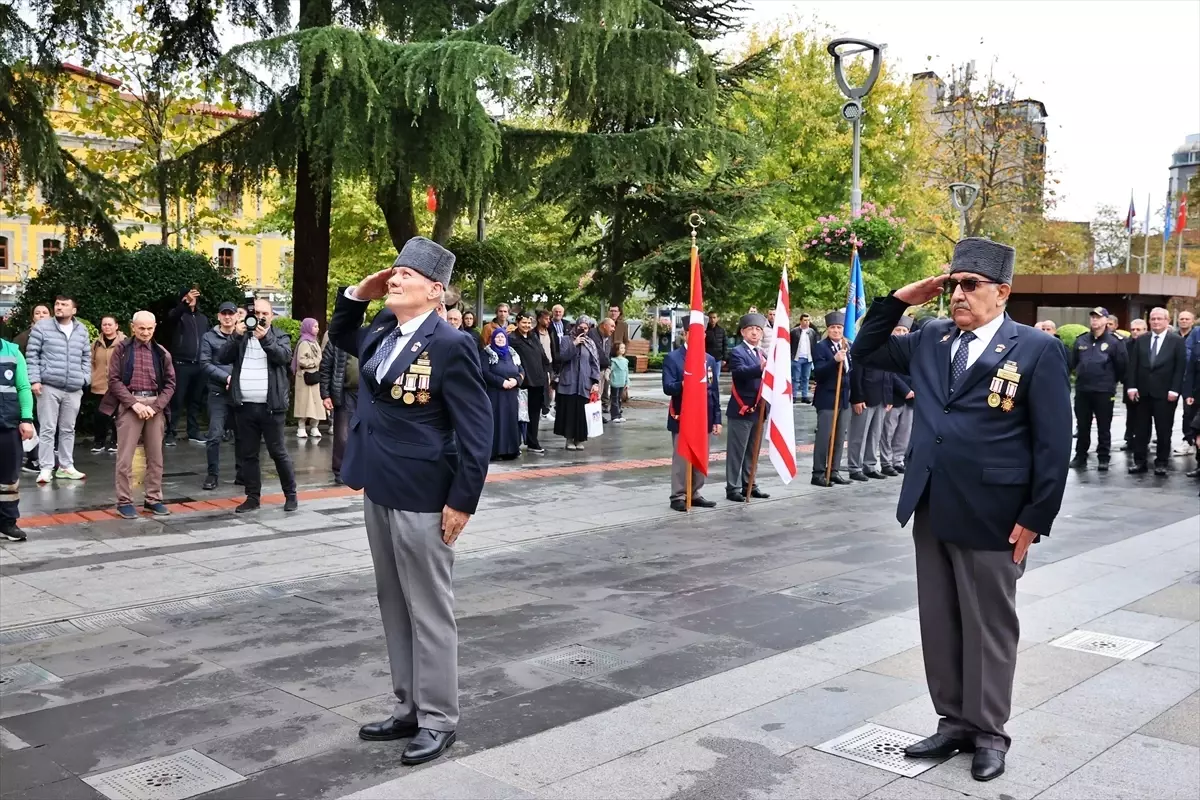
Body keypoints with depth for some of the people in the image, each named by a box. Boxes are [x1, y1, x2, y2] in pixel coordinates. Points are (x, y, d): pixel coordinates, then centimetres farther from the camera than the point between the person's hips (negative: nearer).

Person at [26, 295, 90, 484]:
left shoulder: (82, 330, 10)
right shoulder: (42, 327, 0)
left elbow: (86, 357, 15)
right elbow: (32, 355, -1)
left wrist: (84, 378, 4)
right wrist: (35, 380, -8)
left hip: (74, 389, 3)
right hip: (49, 387, -3)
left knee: (68, 430, 11)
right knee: (48, 429, -2)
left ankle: (66, 467, 20)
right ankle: (46, 468, 4)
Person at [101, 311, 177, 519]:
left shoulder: (161, 353, 10)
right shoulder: (122, 349, 3)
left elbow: (170, 383, 8)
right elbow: (114, 380, -3)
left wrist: (156, 406, -6)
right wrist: (135, 403, -12)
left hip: (155, 406, 3)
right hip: (129, 405, -3)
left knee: (155, 456, 6)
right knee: (125, 457, -2)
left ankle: (153, 499, 15)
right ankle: (124, 501, 6)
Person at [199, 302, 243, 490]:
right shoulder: (209, 337, 5)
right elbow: (206, 364, -3)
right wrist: (227, 378, -13)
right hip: (218, 393, -2)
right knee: (215, 436, -6)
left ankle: (241, 474, 18)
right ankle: (212, 475, 4)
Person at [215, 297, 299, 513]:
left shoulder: (280, 336, 5)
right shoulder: (241, 336, 12)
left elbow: (284, 356, -14)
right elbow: (221, 358, 1)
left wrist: (265, 339, -25)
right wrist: (236, 336, -11)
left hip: (270, 406, -3)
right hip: (245, 406, 3)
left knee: (278, 452, 2)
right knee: (247, 454, 8)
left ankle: (291, 495, 13)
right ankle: (253, 497, 16)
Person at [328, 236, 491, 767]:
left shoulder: (449, 344, -15)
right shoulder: (382, 330, 8)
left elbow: (476, 429, -15)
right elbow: (339, 337, 30)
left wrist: (462, 501, -17)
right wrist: (357, 296, 10)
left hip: (420, 497, -8)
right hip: (379, 490, 8)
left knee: (429, 610, 3)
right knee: (394, 607, 16)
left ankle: (437, 720, 15)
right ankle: (408, 708, 28)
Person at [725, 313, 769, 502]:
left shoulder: (763, 353, 16)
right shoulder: (737, 352, -8)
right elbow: (741, 372, -27)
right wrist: (760, 368, -44)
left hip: (758, 409, 7)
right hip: (741, 409, -7)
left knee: (752, 451, 15)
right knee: (736, 451, -2)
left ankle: (749, 485, 24)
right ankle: (733, 488, 3)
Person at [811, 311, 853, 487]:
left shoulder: (849, 347, 12)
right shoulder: (820, 347, -8)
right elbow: (818, 374, -18)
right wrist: (835, 360, -28)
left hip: (845, 398, 6)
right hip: (827, 398, -6)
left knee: (840, 438, 9)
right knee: (824, 437, -5)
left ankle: (834, 471, 17)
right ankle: (818, 473, 1)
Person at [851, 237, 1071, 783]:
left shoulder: (1036, 349, -8)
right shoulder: (930, 341, 8)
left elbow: (1054, 443, -8)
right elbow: (865, 353, 17)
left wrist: (1035, 518, -12)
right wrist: (898, 301, 4)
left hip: (991, 517, -5)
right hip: (930, 511, 6)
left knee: (988, 628, 8)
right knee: (939, 624, 14)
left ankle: (988, 732, 24)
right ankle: (953, 721, 29)